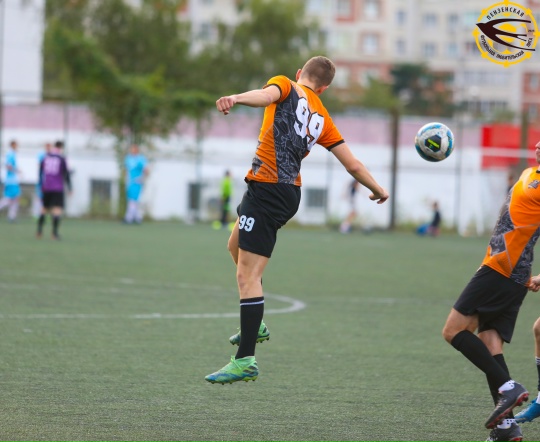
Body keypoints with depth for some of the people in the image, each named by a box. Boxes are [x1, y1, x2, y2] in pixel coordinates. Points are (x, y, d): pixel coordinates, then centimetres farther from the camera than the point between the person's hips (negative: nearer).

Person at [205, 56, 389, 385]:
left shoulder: (287, 86, 2)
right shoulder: (322, 119, 17)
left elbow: (266, 95, -23)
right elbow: (353, 164, 17)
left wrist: (235, 99, -44)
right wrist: (378, 190, 34)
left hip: (267, 190, -8)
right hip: (290, 193, 8)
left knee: (247, 275, -9)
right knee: (237, 246, 32)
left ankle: (246, 361, -13)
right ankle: (255, 325, 36)